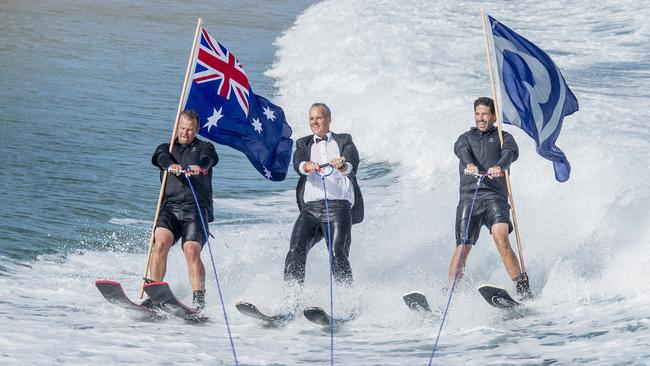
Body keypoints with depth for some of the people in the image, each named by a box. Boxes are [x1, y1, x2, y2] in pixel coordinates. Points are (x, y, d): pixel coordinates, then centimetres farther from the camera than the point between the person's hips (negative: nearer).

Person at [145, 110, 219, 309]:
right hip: (170, 207, 2)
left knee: (192, 250, -23)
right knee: (160, 242, -24)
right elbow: (162, 158, -5)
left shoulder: (204, 147, 16)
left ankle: (199, 302, -26)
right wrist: (171, 166, -31)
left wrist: (198, 166, -35)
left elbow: (208, 159, -9)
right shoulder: (166, 148, 21)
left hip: (196, 209, -2)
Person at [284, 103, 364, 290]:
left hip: (338, 206, -2)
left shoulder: (344, 141, 16)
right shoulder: (303, 144, 22)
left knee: (338, 254, -19)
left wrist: (342, 166, -31)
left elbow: (352, 162, -6)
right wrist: (307, 166, -27)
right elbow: (298, 162, -1)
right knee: (296, 250, -16)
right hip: (311, 206, 2)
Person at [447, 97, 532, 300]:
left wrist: (500, 166, -31)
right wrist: (469, 163, -27)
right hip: (469, 195, 2)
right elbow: (461, 149, -1)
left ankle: (523, 289, -23)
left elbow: (511, 152, -6)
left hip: (495, 194, -2)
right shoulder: (466, 137, 23)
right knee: (463, 247, -10)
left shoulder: (503, 137, 17)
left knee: (501, 238, -23)